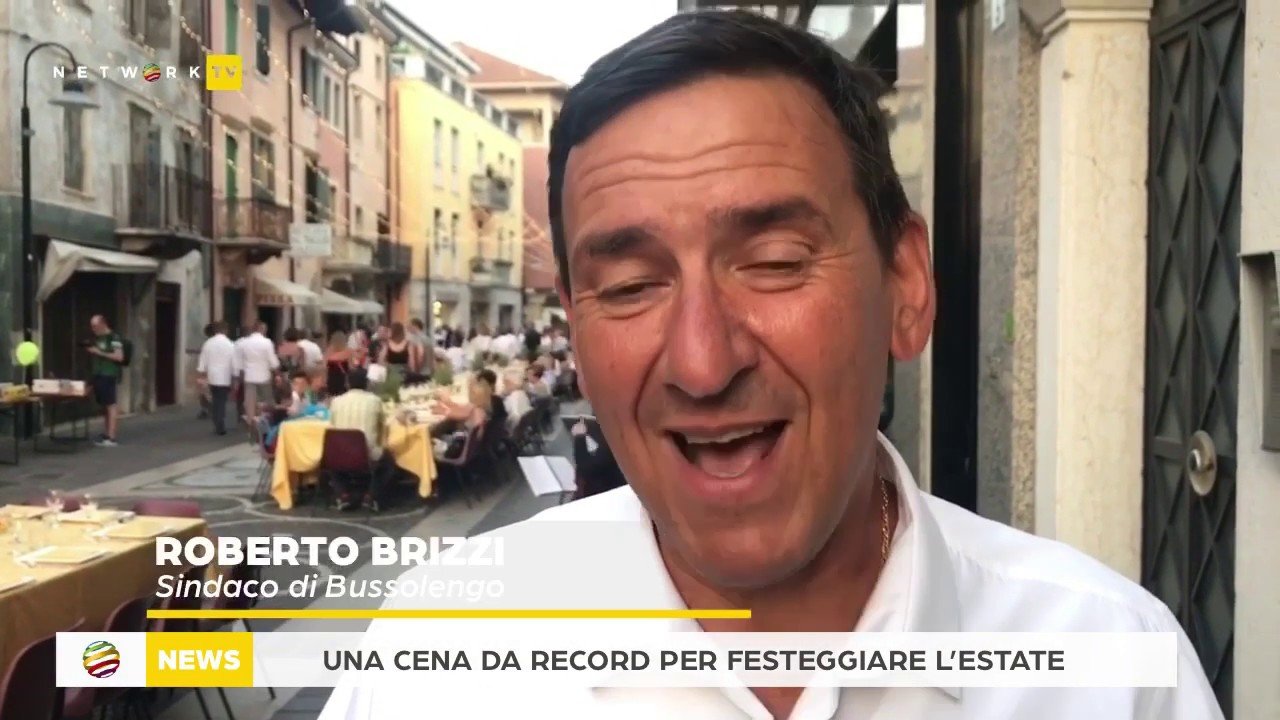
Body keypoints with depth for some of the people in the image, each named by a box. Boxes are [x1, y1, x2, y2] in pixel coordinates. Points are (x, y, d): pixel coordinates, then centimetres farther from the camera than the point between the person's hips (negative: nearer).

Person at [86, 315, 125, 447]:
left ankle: (111, 437, -10)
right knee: (103, 406, 11)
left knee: (111, 405, -8)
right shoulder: (96, 339, 17)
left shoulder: (113, 338, -9)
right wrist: (91, 351, 9)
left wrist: (99, 353, -18)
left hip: (110, 376, -8)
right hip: (97, 375, 8)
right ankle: (106, 433, 17)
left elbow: (119, 357, -18)